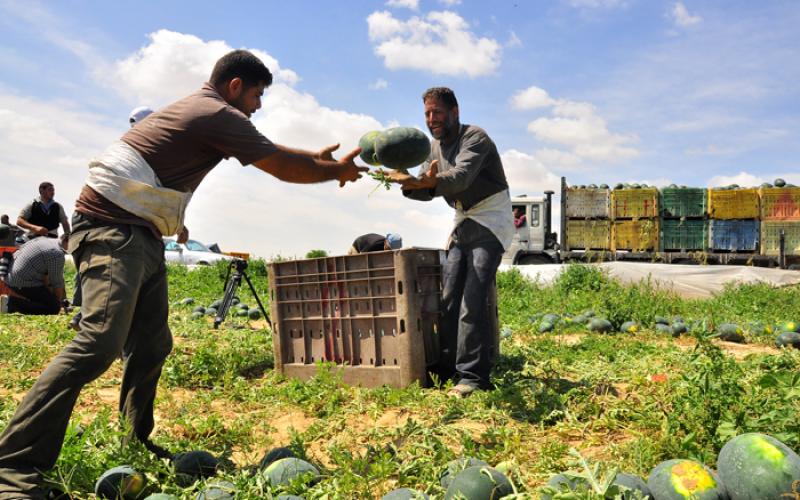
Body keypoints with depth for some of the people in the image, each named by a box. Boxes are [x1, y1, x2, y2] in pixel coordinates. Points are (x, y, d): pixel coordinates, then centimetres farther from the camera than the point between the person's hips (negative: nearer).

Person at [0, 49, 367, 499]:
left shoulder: (200, 110, 19)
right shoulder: (219, 116, -11)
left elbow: (272, 151, 30)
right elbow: (284, 168, -6)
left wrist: (317, 156, 29)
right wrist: (338, 171, 10)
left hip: (142, 235, 11)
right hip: (113, 230, -11)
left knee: (152, 345, 10)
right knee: (100, 343, -22)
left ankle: (133, 443, 20)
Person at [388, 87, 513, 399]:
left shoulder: (475, 138, -15)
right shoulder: (435, 146, 10)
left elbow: (461, 177, -33)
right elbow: (428, 189, 2)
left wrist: (429, 181, -52)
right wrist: (409, 184, -21)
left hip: (489, 221, -8)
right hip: (462, 223, 8)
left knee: (473, 300, -18)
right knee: (448, 299, 2)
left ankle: (473, 376, -16)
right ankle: (449, 370, 9)